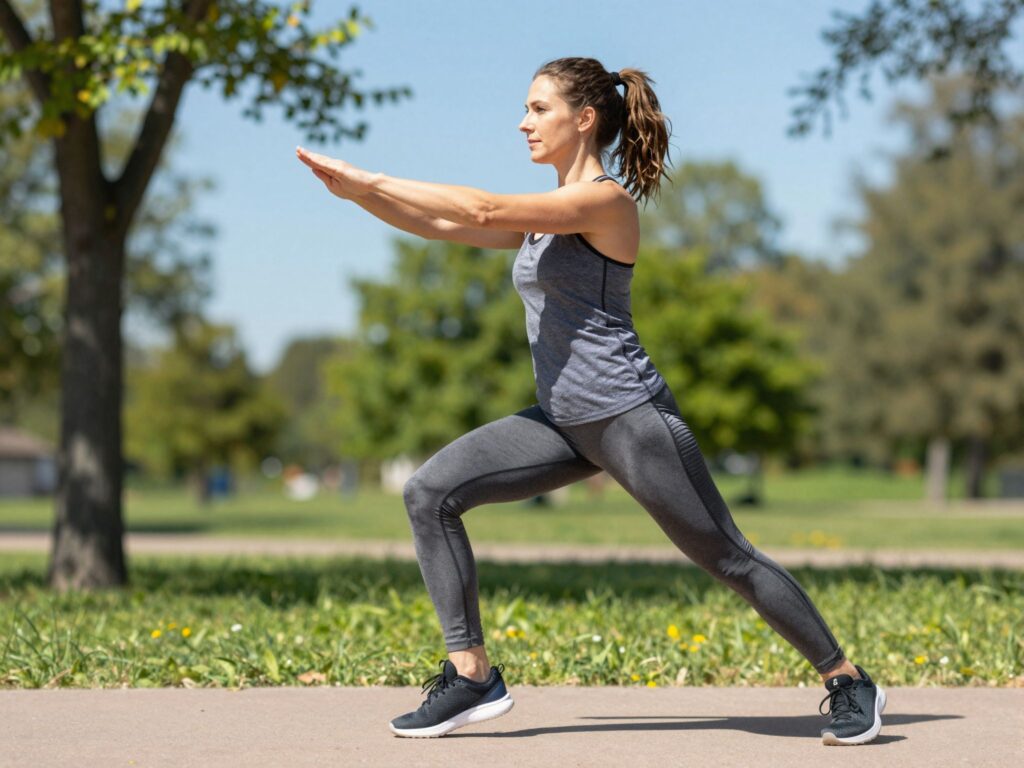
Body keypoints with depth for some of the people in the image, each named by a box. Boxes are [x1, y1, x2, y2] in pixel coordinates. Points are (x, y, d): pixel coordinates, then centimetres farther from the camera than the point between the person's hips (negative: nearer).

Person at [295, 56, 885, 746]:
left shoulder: (606, 200, -13)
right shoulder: (547, 214, 15)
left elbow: (483, 210, -22)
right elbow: (443, 227, 14)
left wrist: (371, 179, -16)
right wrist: (358, 192, 3)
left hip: (631, 416, -8)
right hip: (564, 420, 9)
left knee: (728, 558, -1)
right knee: (431, 492, -5)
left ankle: (849, 683, 16)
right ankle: (472, 674, -2)